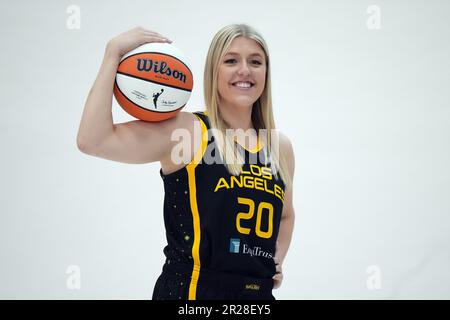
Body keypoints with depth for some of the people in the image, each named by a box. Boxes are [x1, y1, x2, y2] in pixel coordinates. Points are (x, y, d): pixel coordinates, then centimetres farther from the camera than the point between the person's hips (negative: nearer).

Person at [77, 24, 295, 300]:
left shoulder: (281, 146, 9)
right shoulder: (185, 130, -8)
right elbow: (92, 141, -20)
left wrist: (278, 259, 9)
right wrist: (114, 52, -16)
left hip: (258, 294, 5)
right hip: (190, 290, -5)